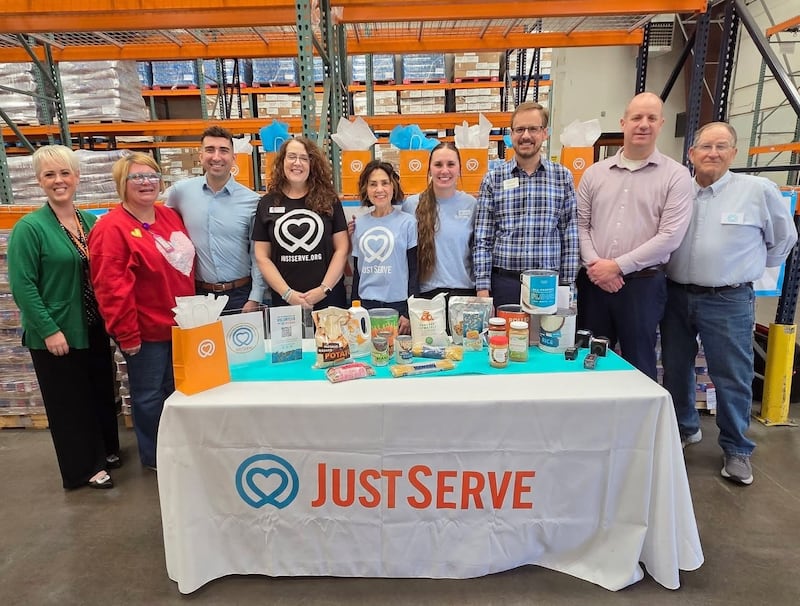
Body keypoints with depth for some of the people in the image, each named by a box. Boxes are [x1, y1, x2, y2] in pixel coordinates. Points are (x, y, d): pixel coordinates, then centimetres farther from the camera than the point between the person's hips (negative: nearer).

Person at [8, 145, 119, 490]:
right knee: (69, 401, 9)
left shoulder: (91, 221, 4)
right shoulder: (29, 228, -13)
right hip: (56, 334, -6)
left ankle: (106, 451, 39)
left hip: (94, 328, 6)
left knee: (101, 392, 19)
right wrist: (50, 330, -18)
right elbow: (22, 286, -15)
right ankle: (84, 468, 26)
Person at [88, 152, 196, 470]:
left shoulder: (171, 217, 7)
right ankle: (153, 457, 27)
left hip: (179, 325, 7)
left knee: (177, 389, 19)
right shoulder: (111, 228, -16)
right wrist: (127, 334, -18)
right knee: (149, 396, 8)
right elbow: (111, 288, -19)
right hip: (146, 331, -7)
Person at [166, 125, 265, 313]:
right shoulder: (180, 191, 0)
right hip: (198, 293, 2)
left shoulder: (252, 200, -5)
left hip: (240, 295, -1)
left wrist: (255, 300, -7)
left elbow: (258, 255, -3)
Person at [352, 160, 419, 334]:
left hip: (399, 305, -3)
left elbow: (414, 271, -3)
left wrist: (410, 313, -7)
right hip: (366, 305, 3)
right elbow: (357, 271, 13)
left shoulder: (407, 222, -3)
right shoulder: (359, 224, 8)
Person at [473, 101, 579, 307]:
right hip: (504, 282, -1)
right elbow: (483, 239, 0)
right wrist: (482, 288, -6)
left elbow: (570, 236, 5)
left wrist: (568, 285, 2)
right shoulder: (493, 179, 2)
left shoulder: (563, 177, 5)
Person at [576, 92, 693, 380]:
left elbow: (669, 236, -9)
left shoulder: (676, 176, -1)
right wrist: (594, 264, -9)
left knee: (639, 363, 9)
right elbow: (580, 224, 7)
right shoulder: (595, 173, 9)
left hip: (643, 283, -3)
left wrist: (617, 265, -13)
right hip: (593, 282, 3)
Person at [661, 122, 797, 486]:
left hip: (728, 301, -3)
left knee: (732, 378, 4)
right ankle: (685, 428, 35)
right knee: (675, 370, 15)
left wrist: (753, 267, 12)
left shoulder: (758, 190, -4)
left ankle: (737, 450, 21)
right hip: (676, 295, 3)